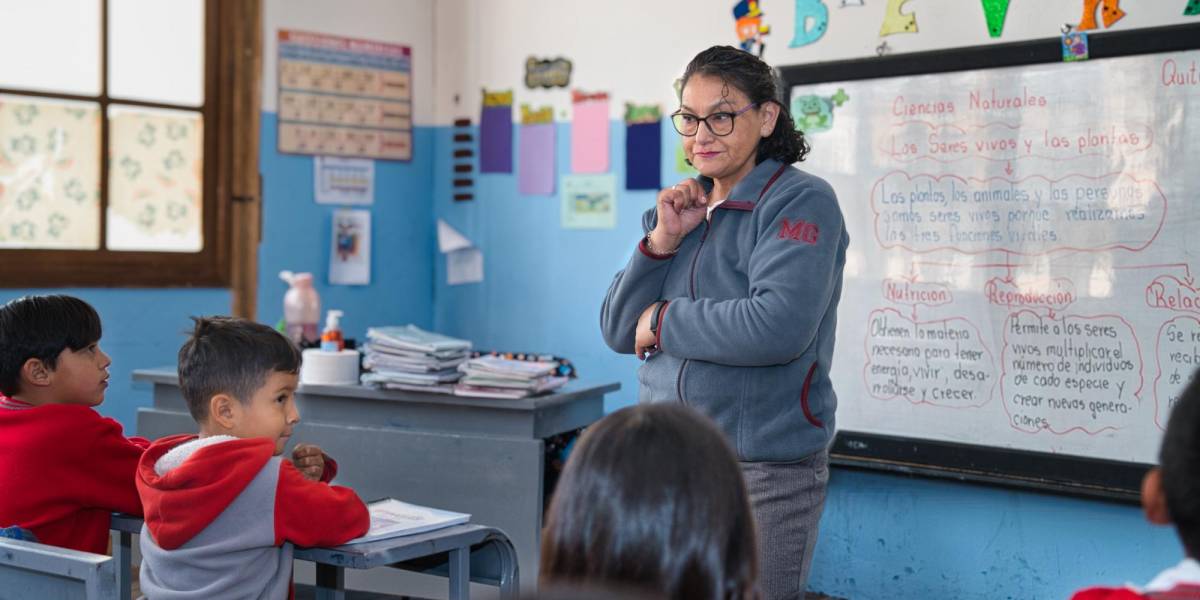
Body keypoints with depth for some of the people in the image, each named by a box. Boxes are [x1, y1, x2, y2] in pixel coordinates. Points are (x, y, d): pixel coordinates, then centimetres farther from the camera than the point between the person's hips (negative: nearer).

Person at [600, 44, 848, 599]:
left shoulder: (799, 202, -8)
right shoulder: (682, 209, 12)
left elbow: (779, 327, -24)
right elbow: (618, 332, 8)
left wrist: (664, 320, -12)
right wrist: (662, 240, -5)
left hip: (763, 468, -6)